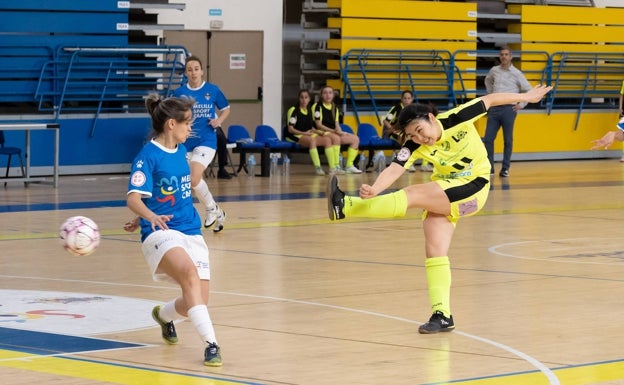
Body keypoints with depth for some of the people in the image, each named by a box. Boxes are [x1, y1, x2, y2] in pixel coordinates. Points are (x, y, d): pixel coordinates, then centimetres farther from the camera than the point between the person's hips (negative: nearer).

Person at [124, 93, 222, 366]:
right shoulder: (148, 156, -11)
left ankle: (164, 314, 35)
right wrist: (151, 216, -41)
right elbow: (133, 198, -21)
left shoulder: (180, 151, 10)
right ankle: (211, 343, -36)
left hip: (191, 233, 7)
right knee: (189, 271, -35)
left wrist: (144, 219, 21)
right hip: (161, 233, -7)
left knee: (197, 301, -1)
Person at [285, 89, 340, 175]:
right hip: (295, 136, -7)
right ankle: (317, 167, -45)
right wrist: (304, 133, -18)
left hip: (309, 135, 7)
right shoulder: (293, 110, -4)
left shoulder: (309, 111, 19)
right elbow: (290, 129, -11)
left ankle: (333, 167, -22)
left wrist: (319, 132, 3)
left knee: (327, 140, -17)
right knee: (311, 140, -39)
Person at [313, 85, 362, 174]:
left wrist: (340, 132, -7)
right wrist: (334, 131, -20)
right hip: (322, 133, -8)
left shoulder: (334, 107, 20)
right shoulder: (317, 106, -2)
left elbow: (336, 124, 16)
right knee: (335, 138, -38)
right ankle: (335, 166, -39)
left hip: (334, 133, 8)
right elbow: (319, 125, -10)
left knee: (355, 138, -6)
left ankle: (349, 166, -9)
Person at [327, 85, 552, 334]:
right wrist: (374, 189, -45)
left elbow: (489, 100, -4)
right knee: (434, 250, -10)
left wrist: (525, 97, 5)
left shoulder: (457, 119, -17)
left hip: (473, 188, -5)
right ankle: (441, 315, -8)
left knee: (413, 195, -23)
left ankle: (345, 207, -25)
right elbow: (394, 170, -25)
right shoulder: (414, 146, -10)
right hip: (443, 195, 5)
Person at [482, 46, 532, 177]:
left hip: (509, 109, -3)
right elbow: (488, 80, 32)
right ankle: (489, 168, 6)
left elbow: (529, 91, 2)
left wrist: (521, 105, -2)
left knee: (507, 140, 1)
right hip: (494, 108, 3)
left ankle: (505, 169, 8)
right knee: (488, 138, -2)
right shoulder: (494, 70, 9)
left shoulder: (516, 73, -2)